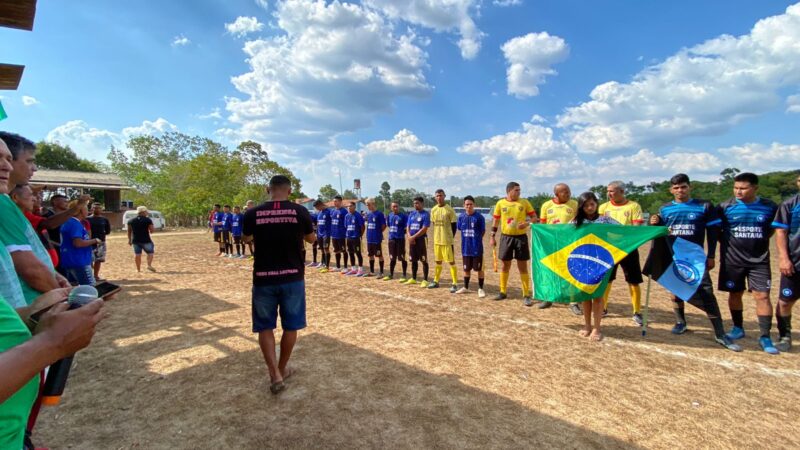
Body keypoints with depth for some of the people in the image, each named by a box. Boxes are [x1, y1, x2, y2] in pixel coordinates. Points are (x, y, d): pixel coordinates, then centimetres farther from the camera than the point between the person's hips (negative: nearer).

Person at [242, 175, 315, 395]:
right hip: (292, 278, 0)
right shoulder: (300, 211, -7)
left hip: (263, 278, 0)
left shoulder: (253, 213, -5)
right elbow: (312, 239, 9)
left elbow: (246, 238, 16)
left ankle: (275, 374, 7)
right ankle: (283, 369, 32)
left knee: (265, 327, 15)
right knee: (290, 326, 16)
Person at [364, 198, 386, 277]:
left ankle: (381, 272, 8)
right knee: (370, 255, 14)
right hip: (369, 239, 7)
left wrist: (378, 232, 0)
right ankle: (372, 271, 26)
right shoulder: (368, 215, 11)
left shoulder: (379, 214, -11)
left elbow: (384, 226, -9)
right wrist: (370, 233, 12)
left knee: (379, 255, 1)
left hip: (377, 239, -7)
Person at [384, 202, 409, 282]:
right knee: (392, 258, 14)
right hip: (391, 239, 6)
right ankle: (391, 274, 24)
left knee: (402, 258, 0)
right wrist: (390, 236, 15)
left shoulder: (403, 216, -9)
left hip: (400, 239, -6)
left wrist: (401, 232, -14)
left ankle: (404, 275, 9)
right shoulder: (390, 215, 9)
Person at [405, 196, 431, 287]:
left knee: (424, 260, -2)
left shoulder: (425, 214, -8)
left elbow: (424, 229, -16)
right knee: (413, 260, 14)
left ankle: (425, 280, 4)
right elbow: (407, 227, 11)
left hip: (421, 239, -7)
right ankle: (413, 278, 25)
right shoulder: (411, 214, 13)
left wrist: (413, 237, -16)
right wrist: (409, 236, -7)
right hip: (412, 240, 7)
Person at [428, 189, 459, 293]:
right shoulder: (433, 210, 7)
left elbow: (453, 225, -5)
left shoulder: (449, 209, -9)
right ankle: (436, 281, 26)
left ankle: (455, 284, 1)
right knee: (438, 261, 15)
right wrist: (437, 235, 10)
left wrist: (451, 237, -6)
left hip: (447, 240, -6)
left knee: (451, 261, -3)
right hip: (436, 240, 6)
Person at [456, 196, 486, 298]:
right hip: (465, 247, 4)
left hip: (477, 248, -4)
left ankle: (481, 289, 17)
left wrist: (476, 240, 2)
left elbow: (483, 231, -3)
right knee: (466, 268, 16)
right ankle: (465, 287, 30)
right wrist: (468, 239, 8)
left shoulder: (479, 217, -11)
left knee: (479, 268, 4)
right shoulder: (461, 216, 1)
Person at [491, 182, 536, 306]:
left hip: (521, 237, -1)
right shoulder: (500, 203, 1)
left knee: (523, 266, 1)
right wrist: (492, 236, 3)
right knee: (506, 265, 10)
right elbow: (495, 220, 7)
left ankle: (526, 295, 9)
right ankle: (503, 292, 22)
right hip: (506, 237, 1)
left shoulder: (524, 202, 0)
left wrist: (527, 223, -18)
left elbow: (534, 217, 3)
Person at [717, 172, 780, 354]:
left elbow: (773, 228, 15)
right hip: (732, 261, 0)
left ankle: (765, 337, 6)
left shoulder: (769, 207, 0)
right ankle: (738, 328, 27)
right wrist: (728, 242, 0)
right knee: (735, 294, 10)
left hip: (759, 261, 0)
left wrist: (759, 239, 3)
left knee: (762, 296, -3)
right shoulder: (725, 207, -4)